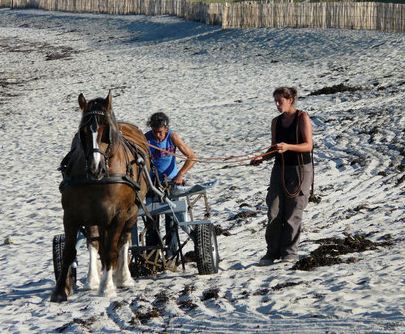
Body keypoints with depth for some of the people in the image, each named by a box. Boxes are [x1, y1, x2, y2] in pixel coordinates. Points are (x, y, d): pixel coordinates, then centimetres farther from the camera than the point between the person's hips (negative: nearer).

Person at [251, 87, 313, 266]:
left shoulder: (302, 117, -6)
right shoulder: (276, 121, 11)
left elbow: (308, 145, -13)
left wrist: (288, 147, -28)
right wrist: (262, 158, -4)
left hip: (300, 170, -5)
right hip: (280, 169, 5)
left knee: (293, 212, -4)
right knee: (274, 212, -1)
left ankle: (290, 251, 4)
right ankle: (273, 252, 5)